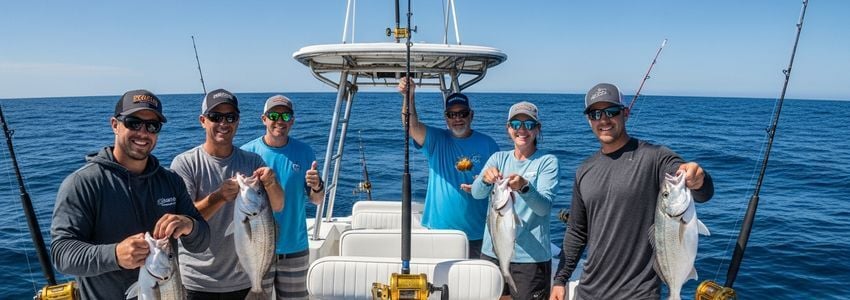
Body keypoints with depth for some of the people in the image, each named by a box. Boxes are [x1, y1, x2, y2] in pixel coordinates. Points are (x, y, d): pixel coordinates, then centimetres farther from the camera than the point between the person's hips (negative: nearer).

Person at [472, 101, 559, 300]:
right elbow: (477, 193, -8)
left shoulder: (548, 162, -4)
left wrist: (524, 187, -34)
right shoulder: (498, 158, 6)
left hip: (531, 256, -3)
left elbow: (544, 207, -15)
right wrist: (486, 179, -29)